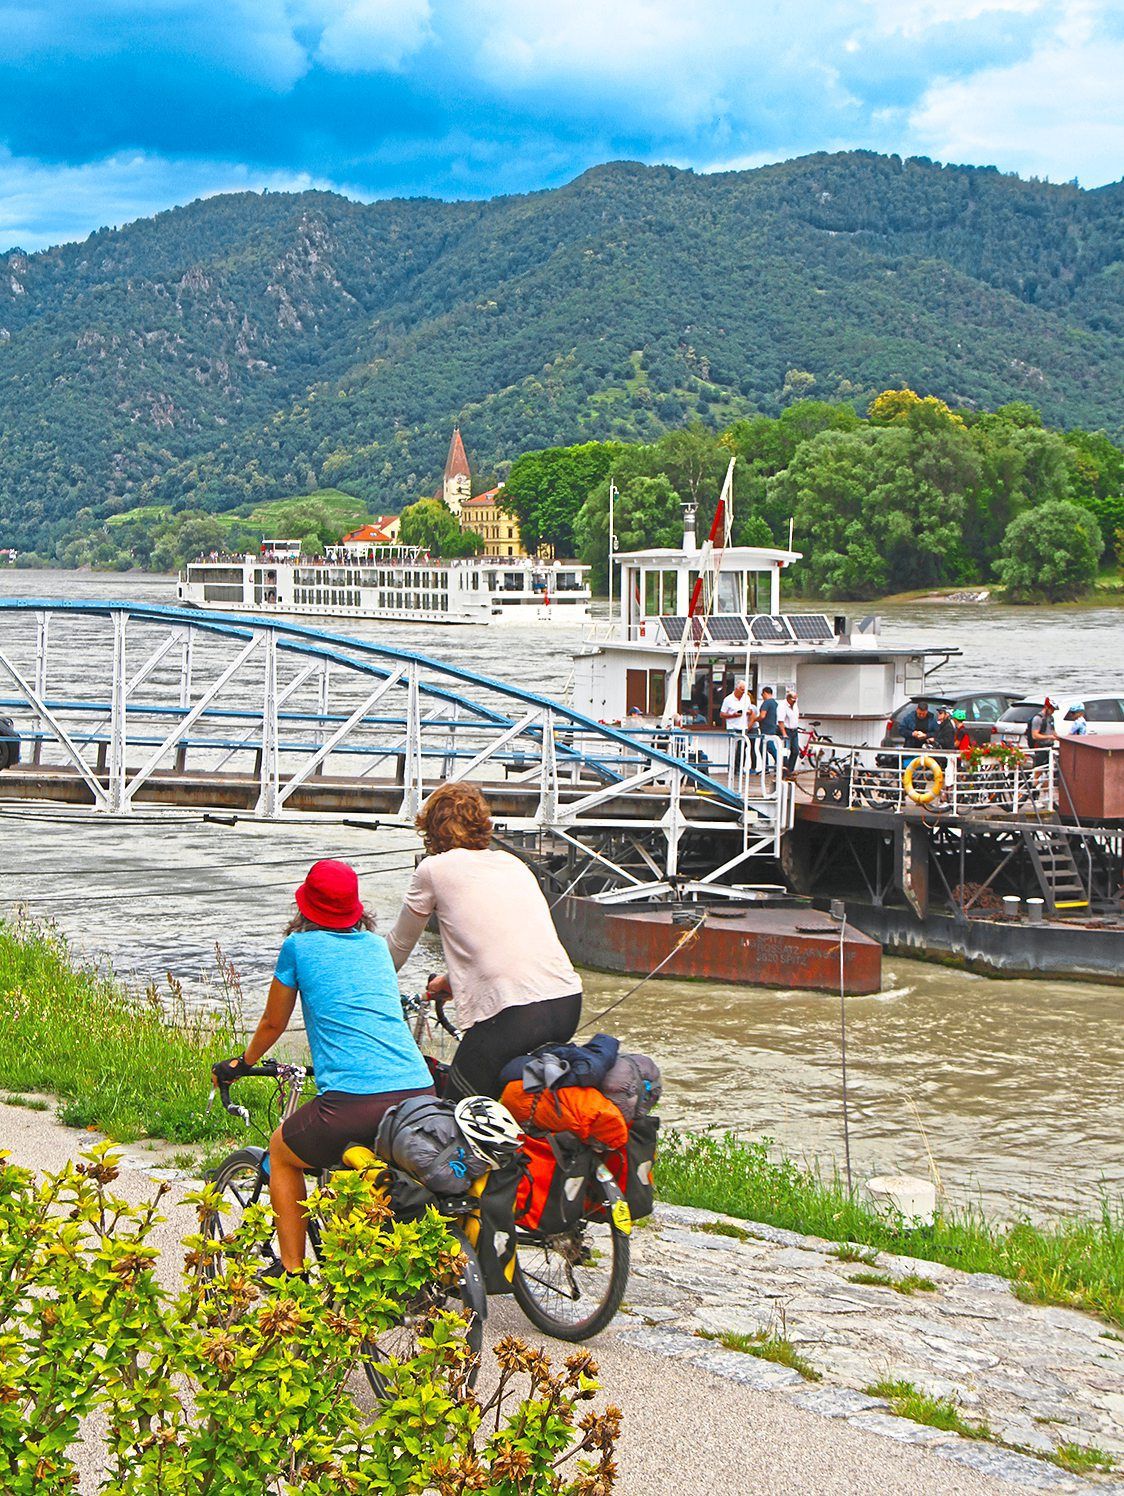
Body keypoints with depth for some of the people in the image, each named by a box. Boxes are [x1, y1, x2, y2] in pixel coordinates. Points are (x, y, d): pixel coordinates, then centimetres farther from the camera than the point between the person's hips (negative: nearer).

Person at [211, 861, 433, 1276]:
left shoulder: (299, 946, 9)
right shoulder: (377, 944, 22)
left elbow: (273, 1024, 21)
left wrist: (241, 1063, 42)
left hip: (353, 1100, -4)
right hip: (420, 1092, 5)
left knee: (282, 1153, 25)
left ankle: (292, 1270, 23)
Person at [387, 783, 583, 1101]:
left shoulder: (434, 868, 7)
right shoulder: (514, 864, 23)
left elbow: (399, 944, 21)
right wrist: (452, 981, 49)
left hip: (513, 1014, -6)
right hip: (569, 1003, 6)